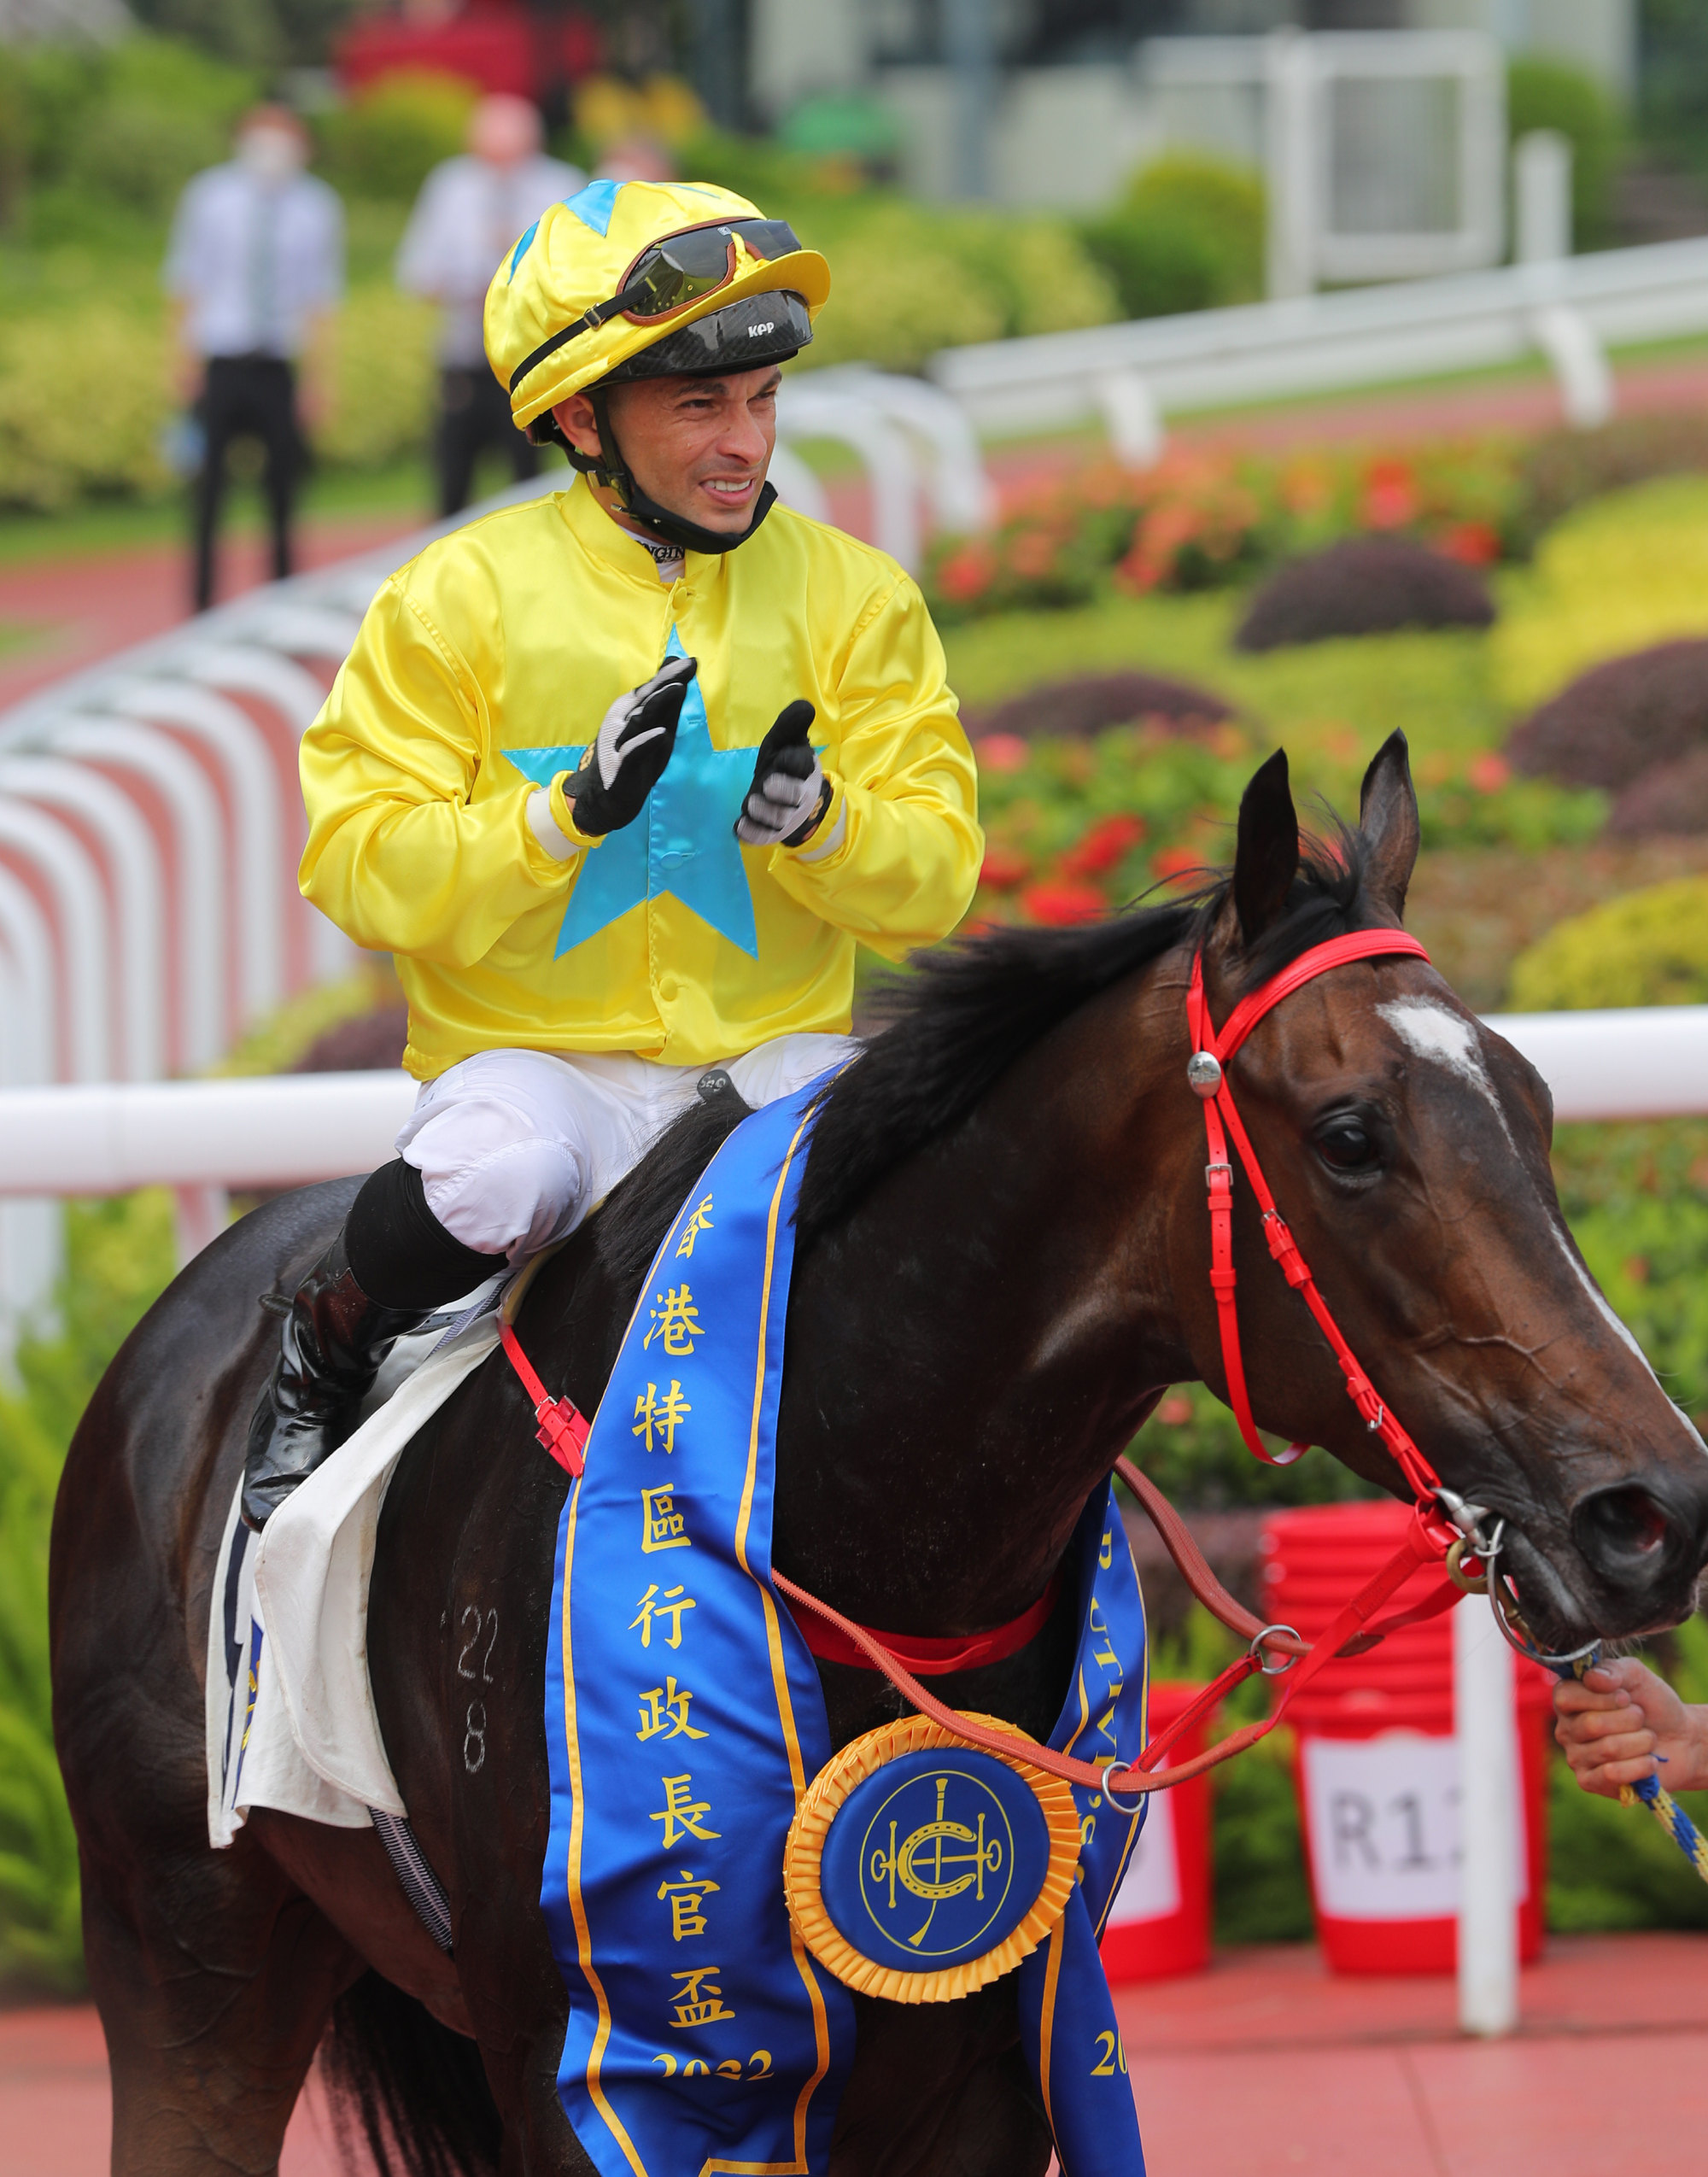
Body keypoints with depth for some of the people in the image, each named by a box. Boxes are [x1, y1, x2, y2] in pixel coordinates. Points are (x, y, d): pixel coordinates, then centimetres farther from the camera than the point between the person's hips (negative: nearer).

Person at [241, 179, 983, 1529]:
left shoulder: (851, 596, 4)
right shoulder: (458, 599, -3)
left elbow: (932, 885, 2)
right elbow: (362, 873, -8)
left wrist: (813, 825, -20)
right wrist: (569, 811, -23)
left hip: (778, 1057, 3)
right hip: (538, 1054, -3)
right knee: (495, 1180, -37)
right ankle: (324, 1352, -4)